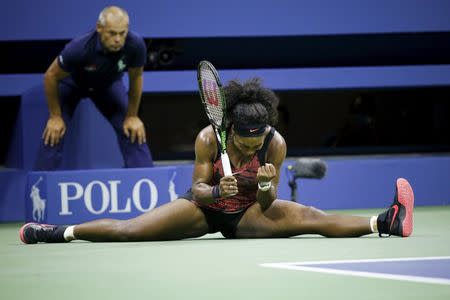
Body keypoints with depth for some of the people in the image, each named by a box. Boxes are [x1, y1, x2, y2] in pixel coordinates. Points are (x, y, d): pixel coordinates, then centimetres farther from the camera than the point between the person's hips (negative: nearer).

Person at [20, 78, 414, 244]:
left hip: (248, 215, 0)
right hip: (205, 207, 0)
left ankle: (385, 223, -29)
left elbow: (267, 206, -14)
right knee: (130, 230, -16)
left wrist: (265, 186, -37)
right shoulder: (208, 138, -20)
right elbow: (198, 190, -16)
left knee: (310, 217, -24)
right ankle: (59, 232, -3)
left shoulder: (276, 143, -19)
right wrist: (217, 190, -38)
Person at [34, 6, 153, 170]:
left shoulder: (135, 45, -35)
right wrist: (55, 116, -15)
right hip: (72, 83, -2)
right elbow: (51, 76, -24)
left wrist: (132, 116, -5)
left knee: (133, 132, -8)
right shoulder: (79, 48, -42)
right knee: (53, 133, -14)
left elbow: (136, 78, -13)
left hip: (109, 83, 2)